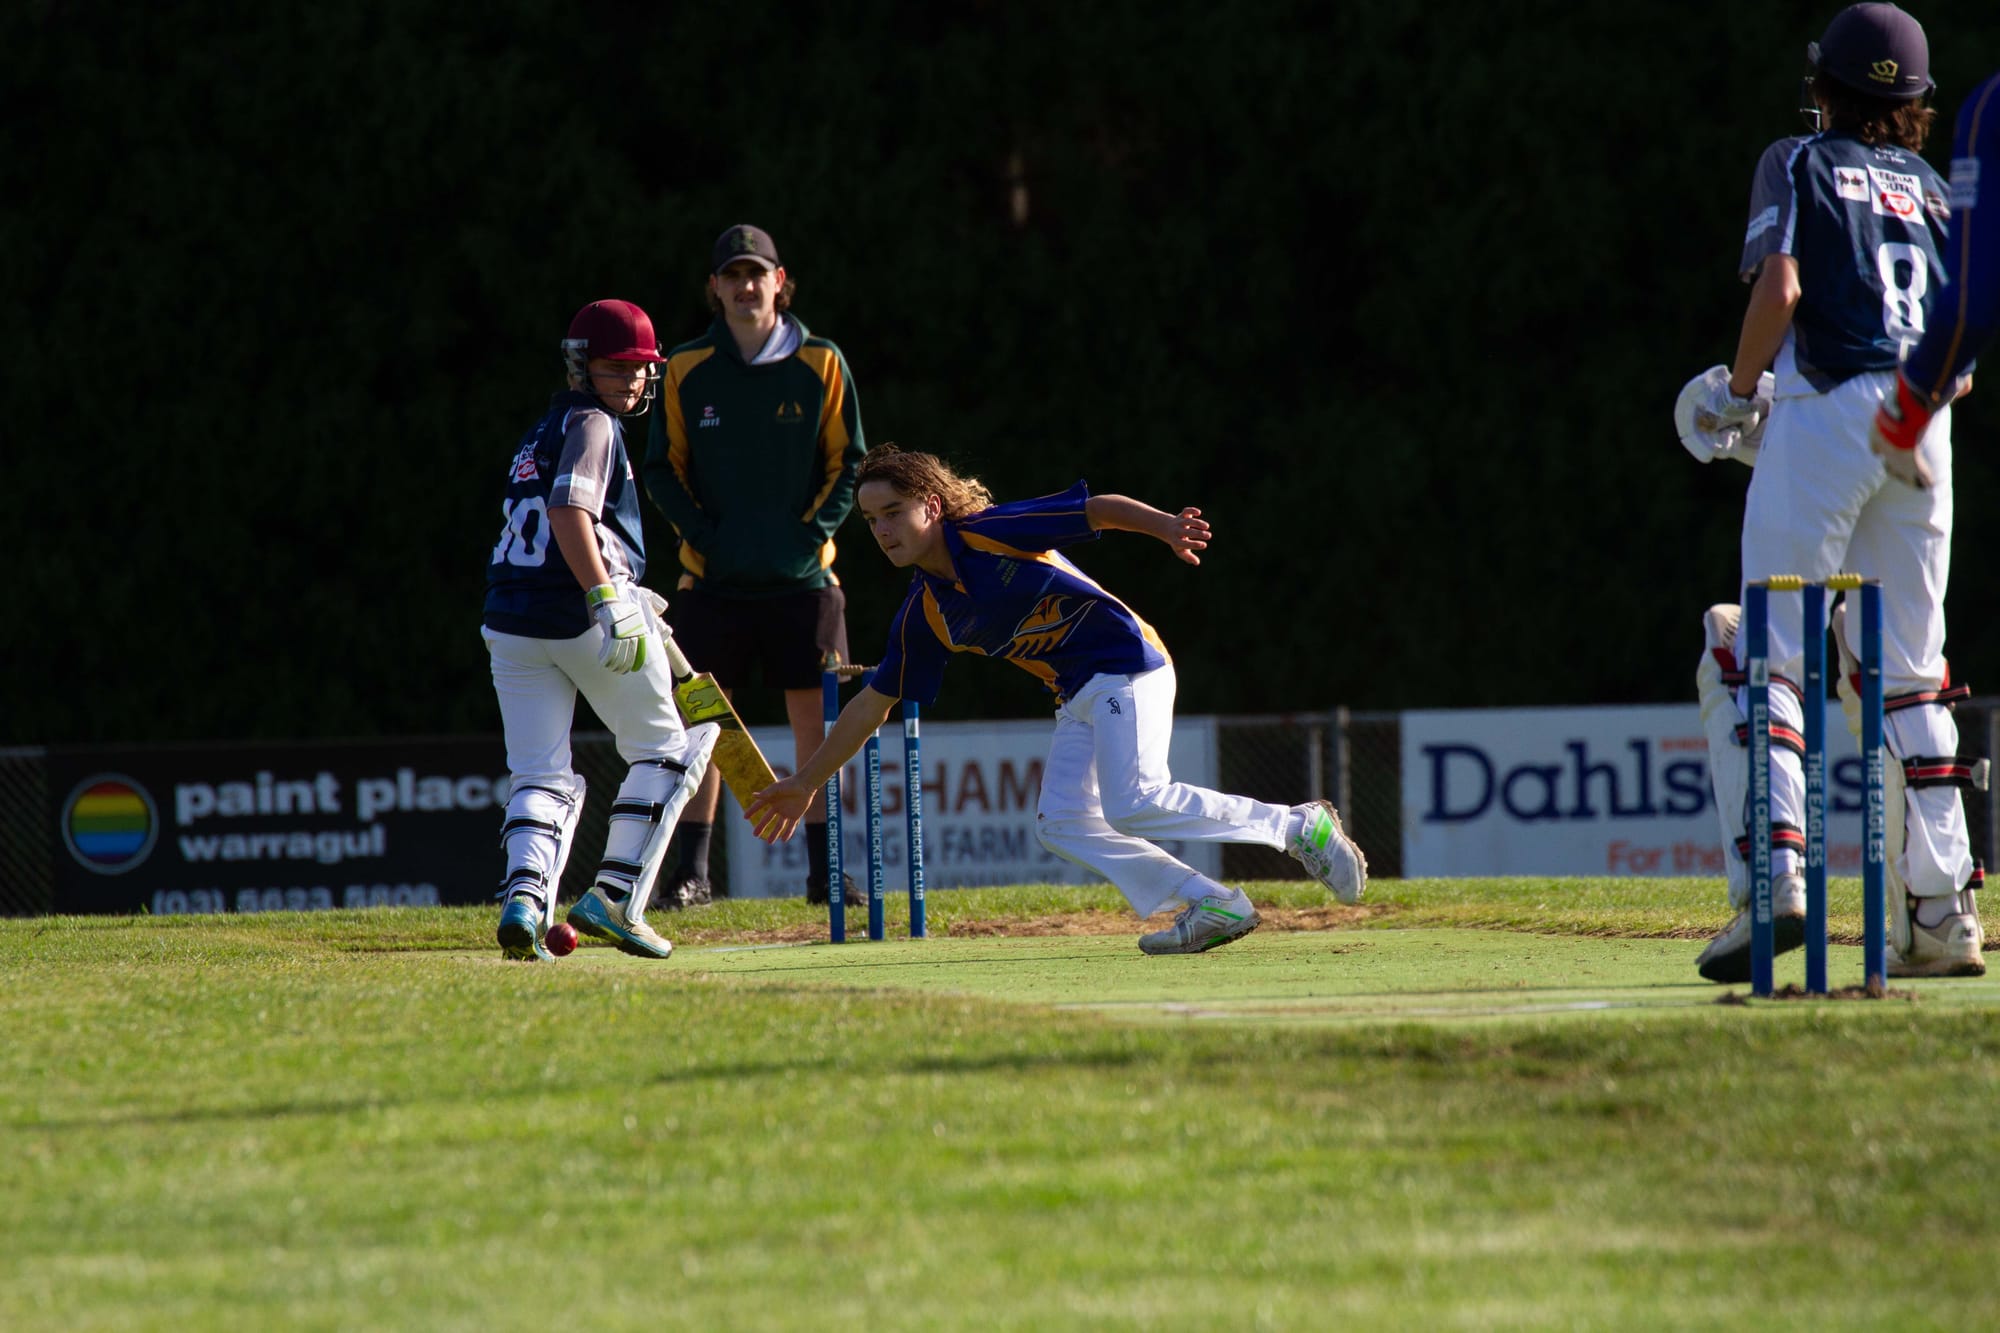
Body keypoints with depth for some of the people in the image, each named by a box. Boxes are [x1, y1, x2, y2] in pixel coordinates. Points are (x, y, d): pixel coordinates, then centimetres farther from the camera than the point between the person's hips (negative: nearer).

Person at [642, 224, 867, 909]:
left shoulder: (822, 365, 2)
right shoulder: (686, 370, 3)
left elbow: (848, 462, 6)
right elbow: (663, 468, 7)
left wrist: (814, 531, -7)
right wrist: (702, 535, -6)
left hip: (802, 575, 0)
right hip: (713, 580, 0)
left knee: (817, 720, 0)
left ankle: (825, 871, 5)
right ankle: (693, 871, 3)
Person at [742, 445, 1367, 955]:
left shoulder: (993, 533, -12)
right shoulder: (923, 616, 7)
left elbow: (1100, 510, -12)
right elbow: (873, 703, 14)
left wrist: (1166, 527, -29)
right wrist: (805, 783, 15)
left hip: (1127, 666, -8)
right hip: (1079, 701, 8)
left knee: (1133, 804, -23)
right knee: (1061, 823, -4)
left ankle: (1299, 826, -12)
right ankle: (1215, 906, -3)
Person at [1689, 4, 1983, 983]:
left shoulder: (1798, 165, 5)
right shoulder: (1928, 188, 19)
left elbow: (1779, 288, -10)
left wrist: (1737, 392, 2)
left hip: (1825, 416, -5)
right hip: (1924, 427, 5)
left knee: (1761, 657, -4)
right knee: (1909, 674, 11)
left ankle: (1773, 875, -23)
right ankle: (1940, 910, 4)